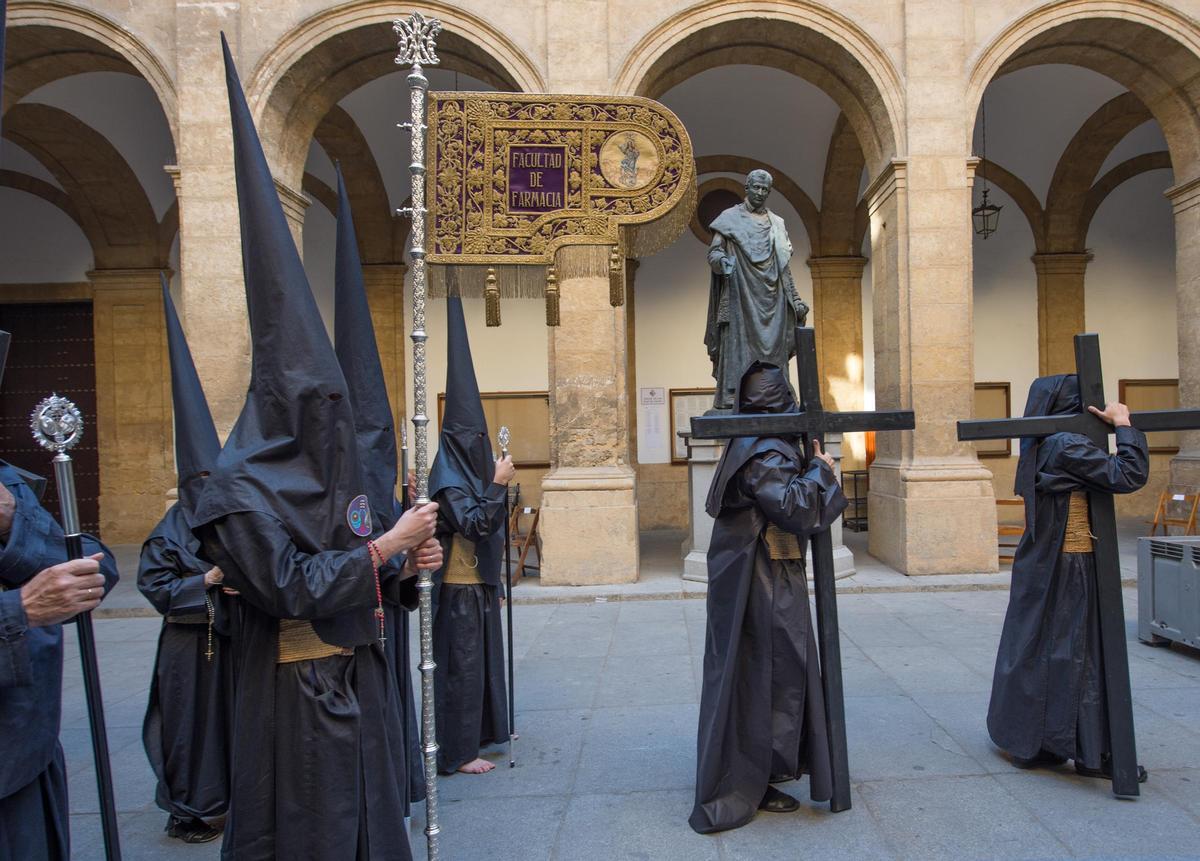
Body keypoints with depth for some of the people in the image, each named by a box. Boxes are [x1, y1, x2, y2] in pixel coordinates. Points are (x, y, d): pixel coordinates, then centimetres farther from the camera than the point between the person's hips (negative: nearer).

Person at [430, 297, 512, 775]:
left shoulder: (470, 475, 11)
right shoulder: (449, 481, -16)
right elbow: (475, 525, -27)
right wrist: (497, 485, -25)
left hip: (480, 584, 9)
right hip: (460, 588, -9)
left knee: (483, 659, 17)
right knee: (462, 664, -2)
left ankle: (482, 733, 31)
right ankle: (457, 752, 8)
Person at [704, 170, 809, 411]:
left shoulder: (777, 224, 18)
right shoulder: (730, 218, 6)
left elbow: (784, 267, 19)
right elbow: (713, 252, -2)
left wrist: (795, 300, 12)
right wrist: (722, 261, -26)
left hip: (772, 299, 4)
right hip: (740, 296, -4)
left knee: (773, 347, 0)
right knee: (737, 344, -11)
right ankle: (730, 398, -13)